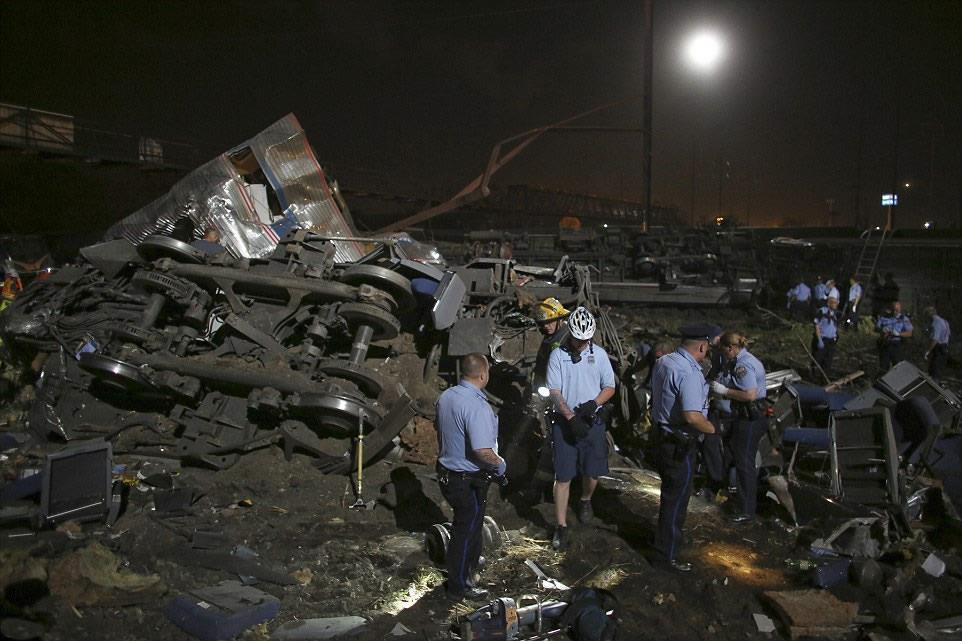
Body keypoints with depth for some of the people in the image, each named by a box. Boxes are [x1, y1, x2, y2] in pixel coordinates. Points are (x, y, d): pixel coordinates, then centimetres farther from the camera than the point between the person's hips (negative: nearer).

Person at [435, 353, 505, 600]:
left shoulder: (446, 396, -1)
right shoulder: (477, 406, -28)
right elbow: (482, 450, -34)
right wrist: (499, 464, -15)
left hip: (447, 471, 9)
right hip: (469, 480, -9)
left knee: (466, 522, 29)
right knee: (467, 529, 7)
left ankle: (471, 561, 50)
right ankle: (459, 585, 21)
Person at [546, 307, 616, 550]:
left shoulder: (599, 354, 1)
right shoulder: (558, 355, -5)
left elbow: (610, 387, 4)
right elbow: (554, 392, -8)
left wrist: (592, 404, -15)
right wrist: (571, 417, -20)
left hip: (593, 422, 2)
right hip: (564, 423, -2)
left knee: (592, 471, 10)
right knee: (563, 476, -1)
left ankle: (585, 501, 42)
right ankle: (561, 527, 7)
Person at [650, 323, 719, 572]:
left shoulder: (662, 362, 2)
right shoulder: (689, 374, -27)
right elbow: (692, 416, -33)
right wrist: (713, 429, -16)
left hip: (662, 436, 9)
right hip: (679, 444, -9)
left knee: (670, 491, 27)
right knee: (676, 498, 5)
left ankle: (665, 535, 45)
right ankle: (666, 555, 18)